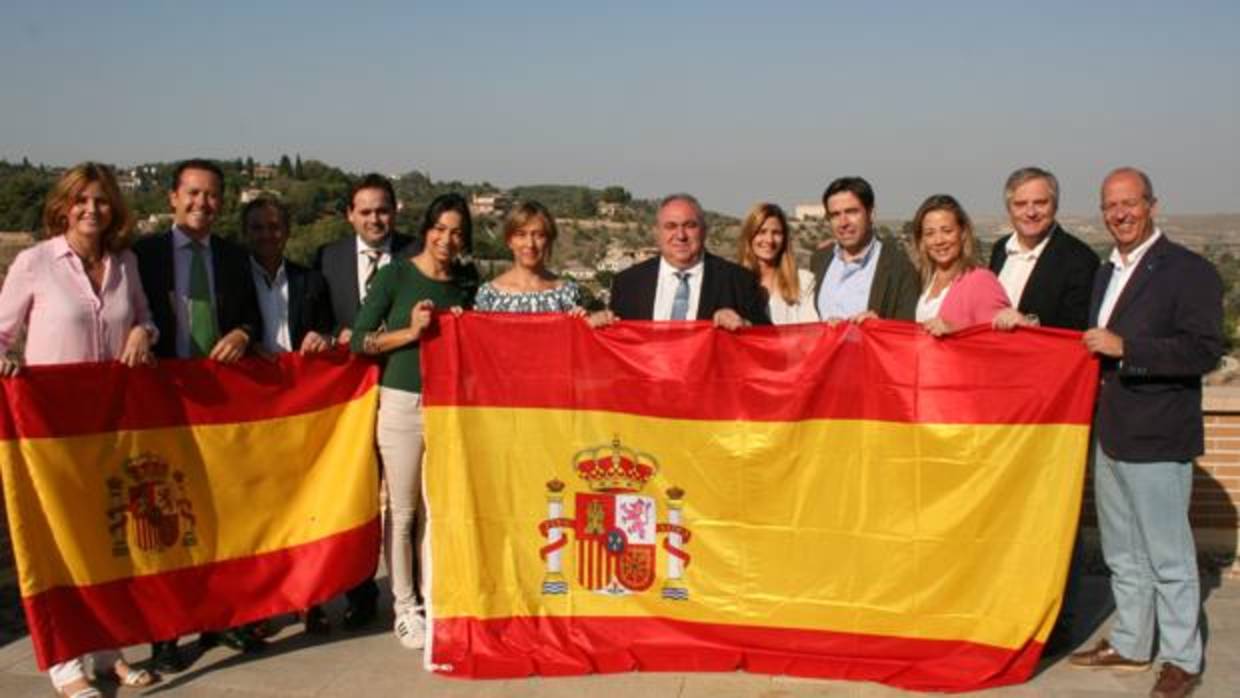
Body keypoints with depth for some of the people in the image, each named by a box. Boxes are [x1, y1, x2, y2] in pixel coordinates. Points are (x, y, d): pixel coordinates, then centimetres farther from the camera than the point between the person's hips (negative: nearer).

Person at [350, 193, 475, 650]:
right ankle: (405, 609, 17)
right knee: (401, 513, 4)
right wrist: (411, 332, -14)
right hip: (402, 402, -3)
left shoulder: (465, 288, 10)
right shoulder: (395, 275, -2)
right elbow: (358, 340, -5)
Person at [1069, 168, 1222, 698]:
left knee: (1169, 559, 4)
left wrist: (1124, 348, -24)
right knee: (1123, 556, 19)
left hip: (1157, 441, -8)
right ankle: (1130, 645, 33)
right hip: (1110, 436, 8)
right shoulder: (1106, 273, 14)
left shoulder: (1189, 271, -11)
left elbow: (1206, 351, -20)